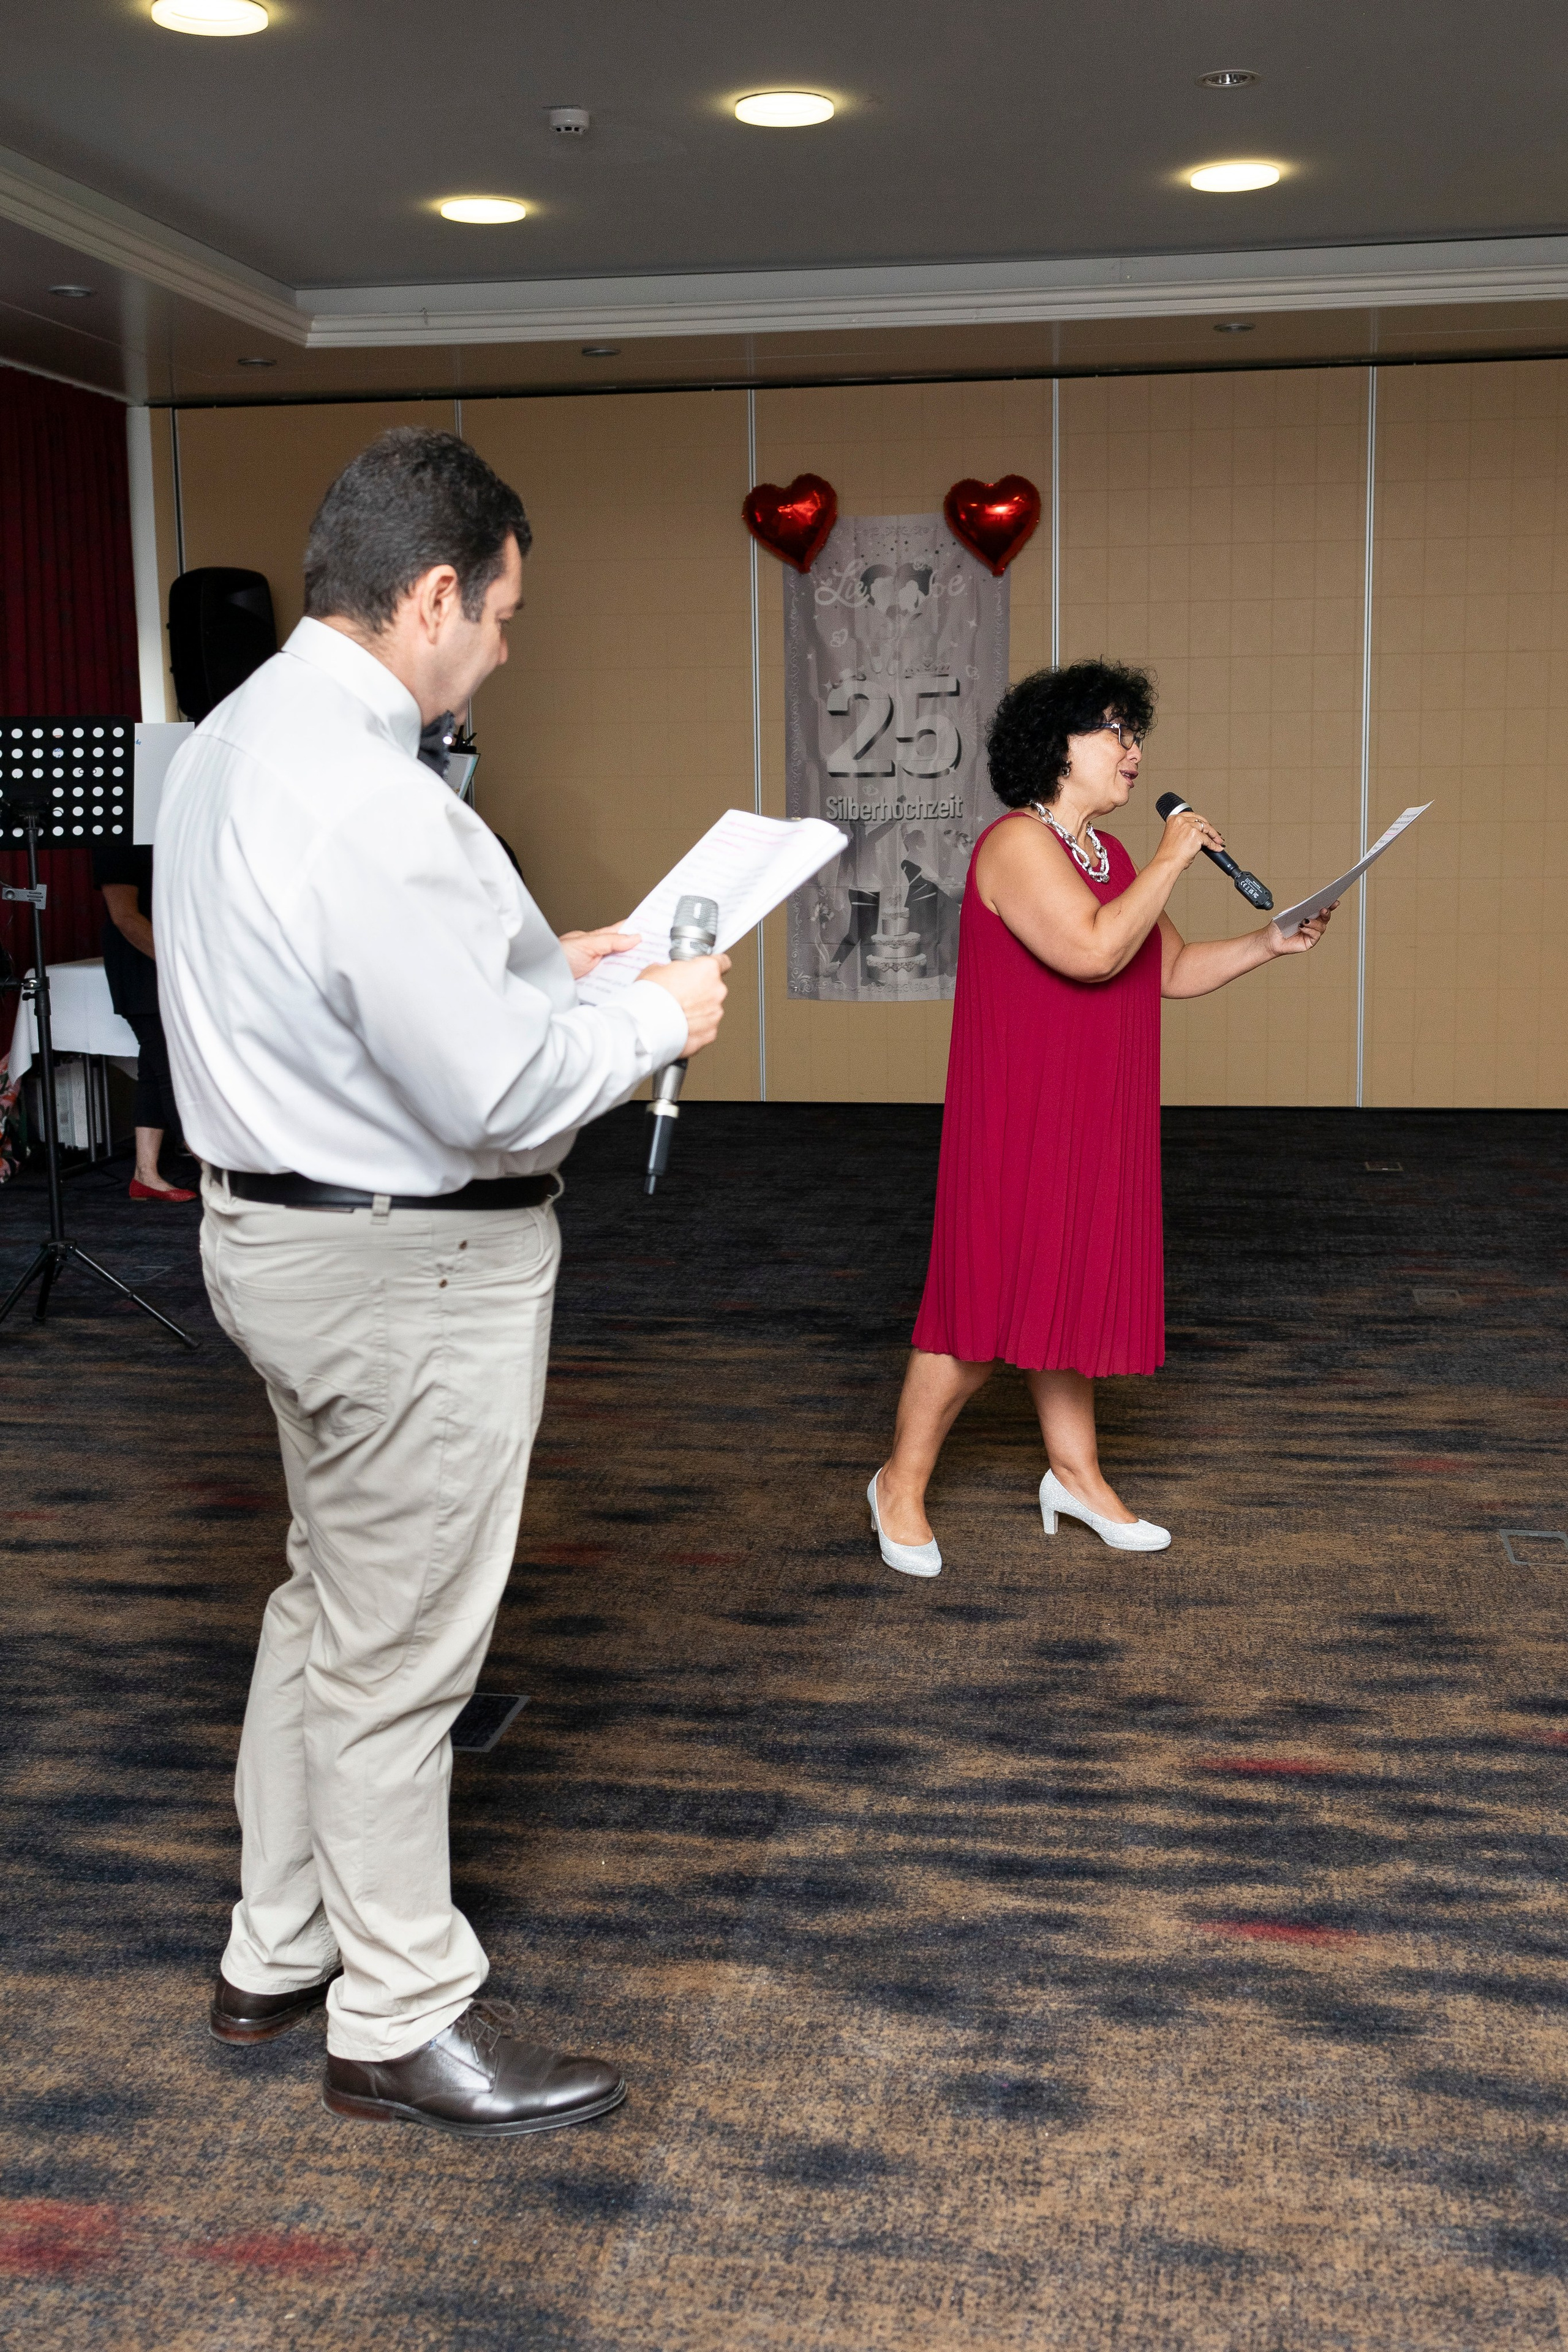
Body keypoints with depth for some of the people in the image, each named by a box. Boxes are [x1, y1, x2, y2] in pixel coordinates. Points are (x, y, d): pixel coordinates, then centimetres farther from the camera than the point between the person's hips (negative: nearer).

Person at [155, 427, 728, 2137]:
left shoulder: (235, 740, 7)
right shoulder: (371, 801, -26)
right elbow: (494, 1093, -27)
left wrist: (538, 962, 12)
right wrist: (655, 1021, -10)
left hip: (279, 1223, 10)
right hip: (412, 1270, -10)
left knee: (329, 1603, 23)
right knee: (396, 1655, 4)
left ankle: (275, 1955, 38)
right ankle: (399, 2019, 23)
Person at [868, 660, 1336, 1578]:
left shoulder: (1109, 855, 14)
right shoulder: (1018, 844, -15)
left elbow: (1173, 969, 18)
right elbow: (1093, 950, -28)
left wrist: (1268, 943, 3)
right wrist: (1172, 861, -18)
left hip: (1099, 1122, 9)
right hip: (1018, 1123, -9)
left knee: (1075, 1288, 15)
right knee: (992, 1303, -4)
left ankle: (1076, 1472, 27)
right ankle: (902, 1484, 10)